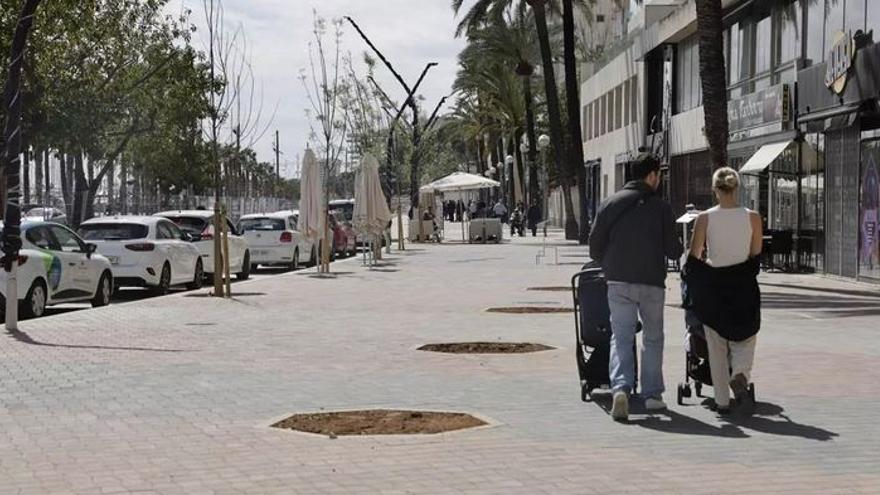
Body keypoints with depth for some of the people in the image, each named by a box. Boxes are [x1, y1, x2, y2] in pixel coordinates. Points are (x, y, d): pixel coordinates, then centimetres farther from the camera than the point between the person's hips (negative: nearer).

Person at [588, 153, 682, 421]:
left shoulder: (611, 203, 3)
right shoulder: (661, 207, -3)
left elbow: (595, 246, 2)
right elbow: (672, 249, -4)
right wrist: (679, 250, 20)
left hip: (619, 281, 1)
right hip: (652, 282, -1)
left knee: (621, 337, 2)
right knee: (653, 338, 14)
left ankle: (621, 387, -19)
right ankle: (652, 394, 16)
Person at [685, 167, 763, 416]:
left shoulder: (705, 218, -7)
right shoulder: (752, 218, -5)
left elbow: (693, 257, -4)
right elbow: (756, 256, 1)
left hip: (713, 286, 0)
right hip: (743, 284, 0)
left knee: (717, 346, 11)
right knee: (744, 341, 12)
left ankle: (722, 400, 13)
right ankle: (740, 377, -18)